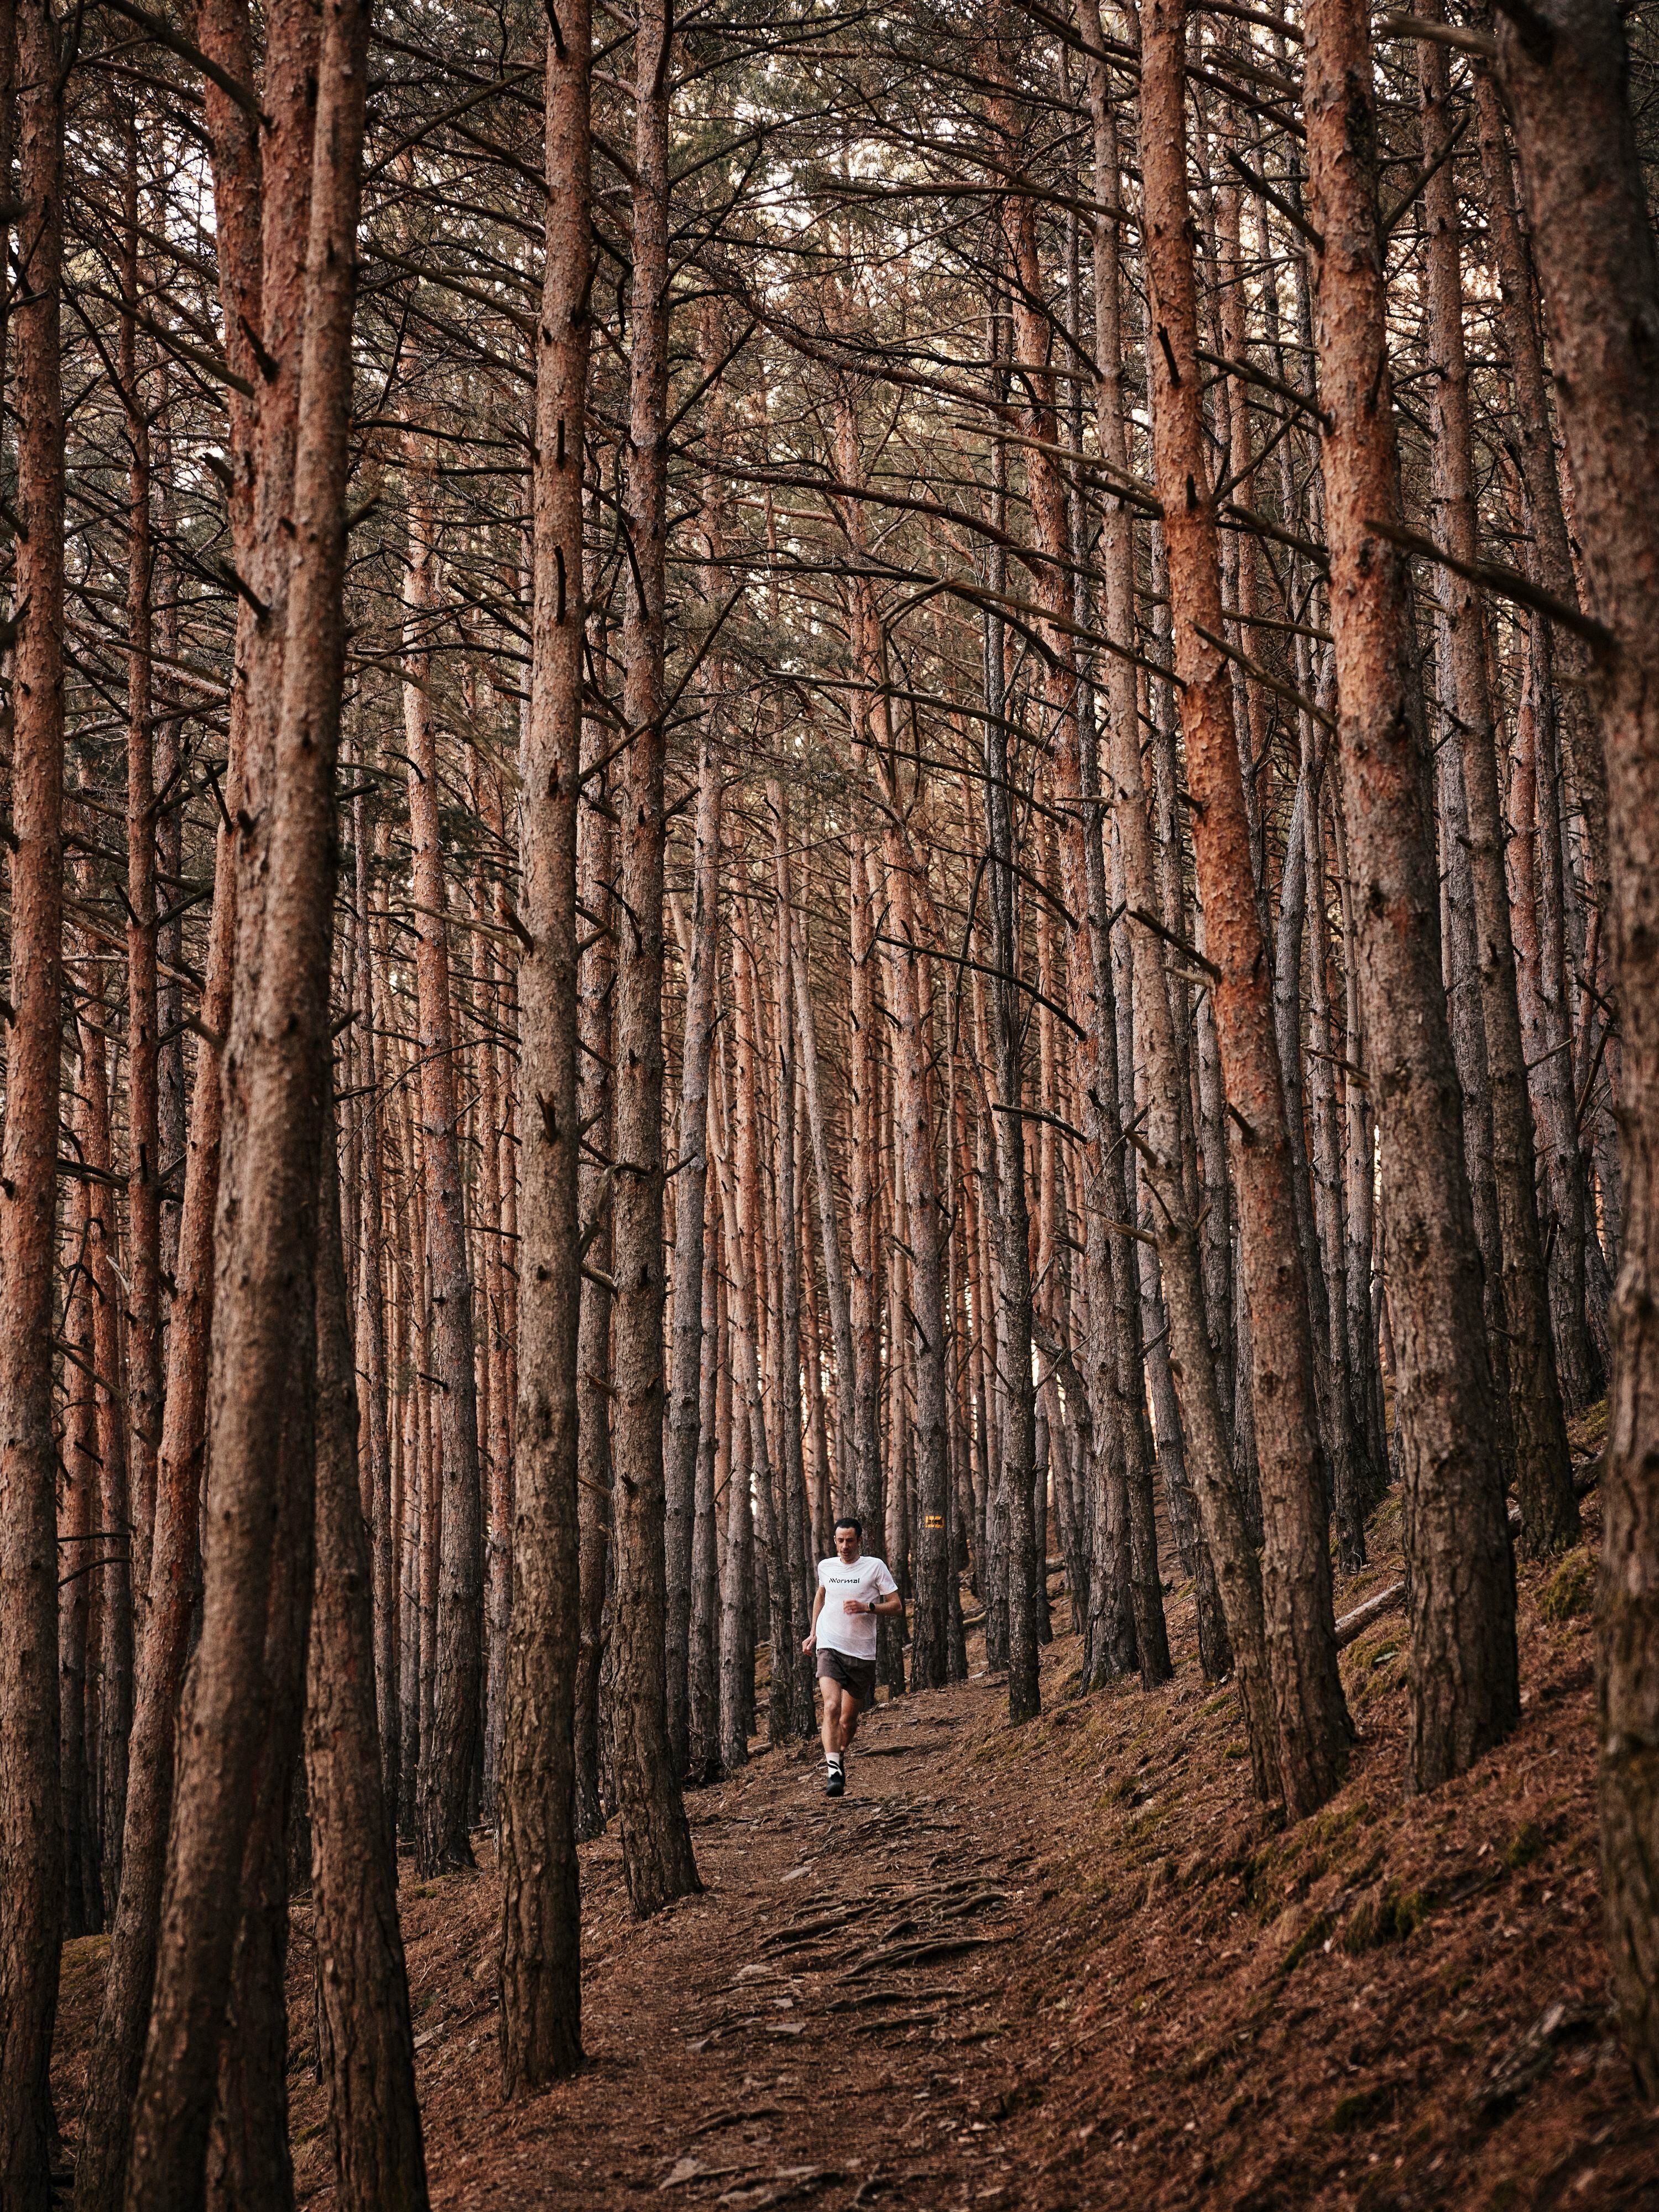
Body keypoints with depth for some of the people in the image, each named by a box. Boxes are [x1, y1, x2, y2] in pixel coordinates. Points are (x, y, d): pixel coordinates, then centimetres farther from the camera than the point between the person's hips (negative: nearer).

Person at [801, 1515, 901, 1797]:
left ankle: (840, 1758, 37)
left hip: (862, 1654, 0)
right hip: (829, 1648, 0)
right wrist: (813, 1633, 24)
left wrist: (867, 1607, -15)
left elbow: (896, 1604, 1)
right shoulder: (825, 1567, 8)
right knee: (831, 1707, -21)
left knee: (849, 1720, 7)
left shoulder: (875, 1567, -1)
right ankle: (833, 1772, -27)